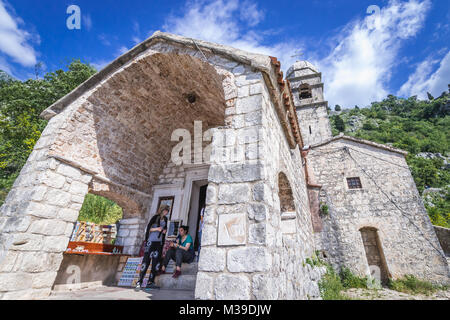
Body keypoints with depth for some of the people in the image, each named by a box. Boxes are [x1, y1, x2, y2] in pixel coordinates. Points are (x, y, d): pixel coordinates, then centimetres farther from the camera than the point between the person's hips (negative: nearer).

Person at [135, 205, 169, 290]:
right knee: (146, 261, -5)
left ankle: (150, 282, 14)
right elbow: (148, 228, -8)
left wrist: (165, 230, 3)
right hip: (151, 241, -6)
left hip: (159, 243, 6)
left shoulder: (165, 219, 11)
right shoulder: (155, 217, -8)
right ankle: (139, 282, 4)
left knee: (156, 262, 6)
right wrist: (156, 229, -21)